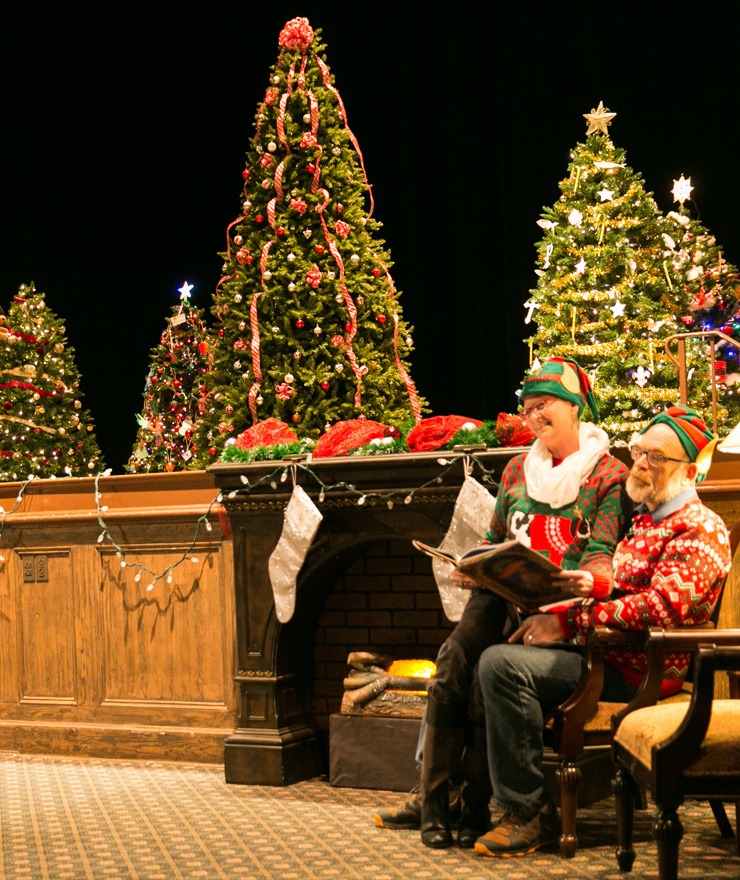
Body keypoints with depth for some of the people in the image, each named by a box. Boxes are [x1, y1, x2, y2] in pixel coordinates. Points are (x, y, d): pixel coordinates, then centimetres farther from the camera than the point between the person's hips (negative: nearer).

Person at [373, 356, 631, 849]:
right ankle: (434, 797, -24)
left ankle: (474, 805, -23)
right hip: (505, 597, 5)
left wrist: (590, 580, -25)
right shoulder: (517, 470, 23)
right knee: (452, 666, -26)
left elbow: (602, 553, -3)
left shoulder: (608, 474, 7)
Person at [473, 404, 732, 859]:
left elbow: (663, 605, -23)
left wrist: (569, 622, -21)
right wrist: (552, 614, 0)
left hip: (638, 669, -10)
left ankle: (531, 813, -18)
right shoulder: (642, 519, 22)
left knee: (503, 664, -25)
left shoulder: (701, 529, -8)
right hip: (602, 651, 10)